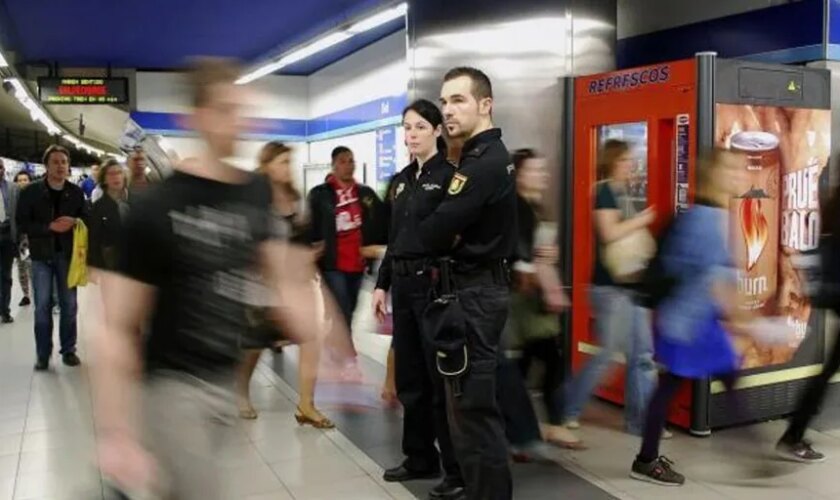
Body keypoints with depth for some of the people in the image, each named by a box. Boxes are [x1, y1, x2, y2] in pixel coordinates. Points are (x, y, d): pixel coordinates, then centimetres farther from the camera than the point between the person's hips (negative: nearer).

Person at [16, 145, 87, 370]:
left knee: (69, 304, 8)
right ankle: (43, 354, 12)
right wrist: (49, 226, -18)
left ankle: (68, 350, 20)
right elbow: (22, 224, -7)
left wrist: (74, 222, -12)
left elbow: (86, 219, 8)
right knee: (42, 306, 3)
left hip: (67, 254, 1)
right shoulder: (31, 191, -4)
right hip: (41, 255, -1)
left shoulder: (76, 192, 0)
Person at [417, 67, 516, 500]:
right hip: (480, 287, 11)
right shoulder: (490, 156, 15)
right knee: (477, 401, 18)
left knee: (471, 407, -3)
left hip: (473, 292, -11)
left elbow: (434, 232, -22)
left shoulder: (483, 162, -18)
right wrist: (447, 238, -6)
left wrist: (440, 239, -1)